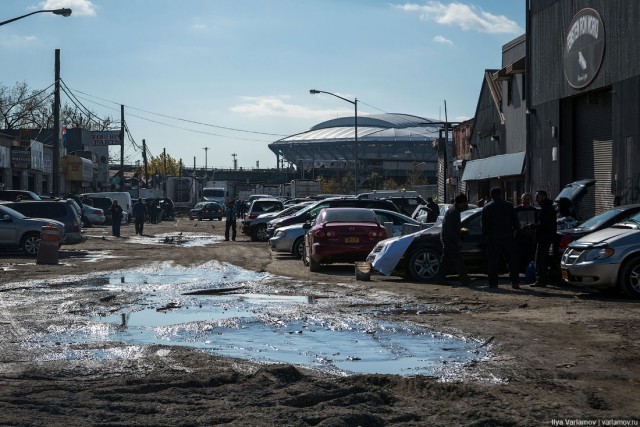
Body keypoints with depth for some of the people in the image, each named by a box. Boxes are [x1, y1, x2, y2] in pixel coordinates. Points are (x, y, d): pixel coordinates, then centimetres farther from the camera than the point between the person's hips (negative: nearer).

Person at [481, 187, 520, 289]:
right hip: (508, 238, 0)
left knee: (493, 261, 4)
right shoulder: (509, 205, 5)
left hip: (493, 239, 0)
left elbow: (484, 225, 3)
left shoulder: (486, 207, 4)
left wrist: (486, 236, 13)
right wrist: (513, 232, 16)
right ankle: (515, 282, 0)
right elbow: (515, 222, 5)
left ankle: (493, 282, 1)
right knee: (512, 261, 4)